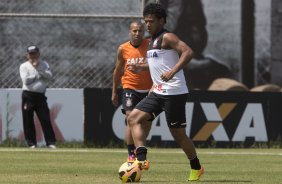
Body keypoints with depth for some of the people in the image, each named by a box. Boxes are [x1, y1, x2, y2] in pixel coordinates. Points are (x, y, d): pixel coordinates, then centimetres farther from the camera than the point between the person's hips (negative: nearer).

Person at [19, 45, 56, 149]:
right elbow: (26, 80, -13)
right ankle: (31, 143, 7)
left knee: (45, 119, -3)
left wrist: (38, 68, -12)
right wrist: (38, 75, -6)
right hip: (28, 96, -1)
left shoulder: (44, 64, 10)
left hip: (40, 96, 2)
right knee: (28, 121, -1)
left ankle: (51, 143, -3)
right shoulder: (24, 66, 2)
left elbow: (49, 76, -6)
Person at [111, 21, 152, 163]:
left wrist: (140, 67, -31)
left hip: (147, 90, 1)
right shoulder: (123, 49, 1)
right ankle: (131, 154, -20)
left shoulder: (150, 45, -5)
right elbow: (118, 70, 11)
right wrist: (114, 91, 15)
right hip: (130, 87, -1)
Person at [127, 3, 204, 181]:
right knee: (134, 118, -6)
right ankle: (141, 159, -17)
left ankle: (196, 168, 17)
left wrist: (173, 72, -33)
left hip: (173, 92, -9)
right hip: (158, 93, 9)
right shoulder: (153, 41, 18)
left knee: (178, 134, -2)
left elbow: (188, 52, -23)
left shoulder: (167, 37, -10)